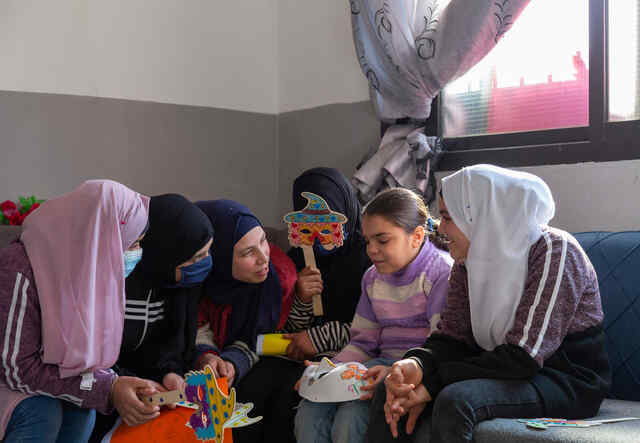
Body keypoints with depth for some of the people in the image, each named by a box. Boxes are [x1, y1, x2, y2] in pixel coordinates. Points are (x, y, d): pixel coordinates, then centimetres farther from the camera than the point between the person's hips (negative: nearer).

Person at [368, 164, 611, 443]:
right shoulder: (469, 260, 5)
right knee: (389, 391, -10)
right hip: (502, 372, 7)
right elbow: (452, 336, 2)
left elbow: (523, 357, -23)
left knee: (455, 400, -33)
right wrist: (415, 364, -22)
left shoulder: (554, 251, -18)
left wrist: (432, 384, -24)